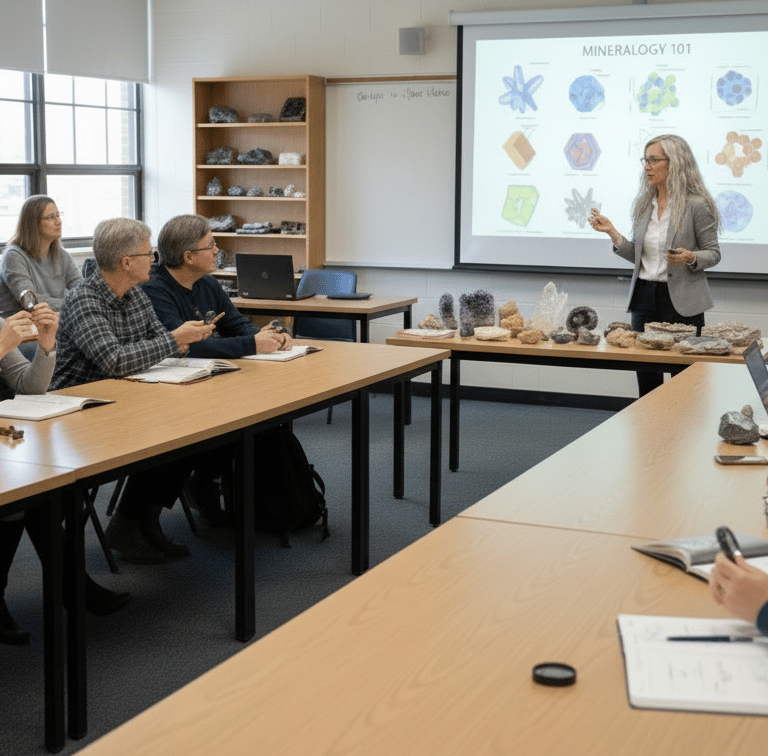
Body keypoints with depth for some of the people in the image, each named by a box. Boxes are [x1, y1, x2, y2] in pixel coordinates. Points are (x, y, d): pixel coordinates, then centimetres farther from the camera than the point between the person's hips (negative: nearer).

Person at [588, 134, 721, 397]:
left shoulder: (696, 205, -9)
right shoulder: (644, 204, 9)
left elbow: (713, 253, -3)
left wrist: (690, 258, -23)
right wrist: (613, 233, 0)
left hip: (681, 300, -5)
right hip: (645, 296, 6)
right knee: (646, 379, 9)